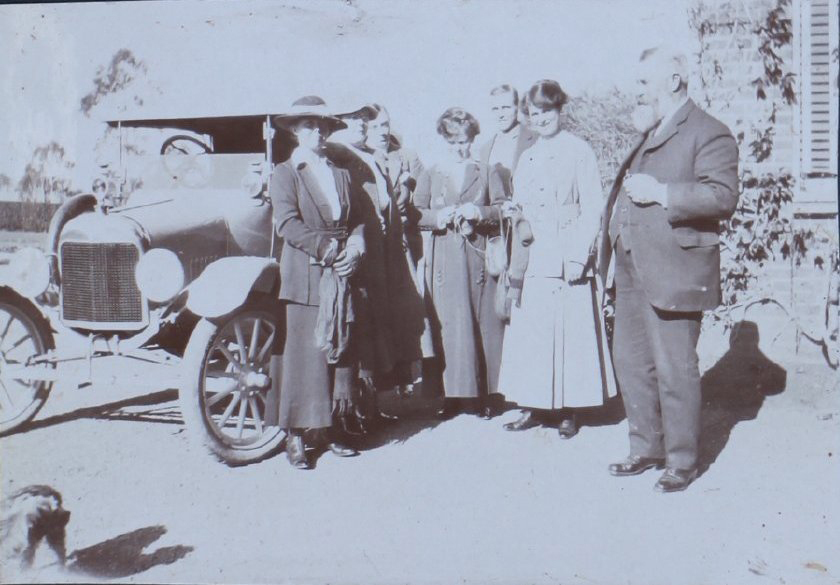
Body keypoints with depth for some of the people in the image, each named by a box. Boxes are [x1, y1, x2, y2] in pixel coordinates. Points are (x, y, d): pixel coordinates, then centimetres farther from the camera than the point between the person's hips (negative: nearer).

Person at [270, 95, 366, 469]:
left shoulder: (340, 175, 20)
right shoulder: (284, 173, 2)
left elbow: (358, 220, 16)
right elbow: (287, 223, -11)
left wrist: (355, 248, -4)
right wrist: (326, 248, -17)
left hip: (341, 275, 6)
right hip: (305, 276, -6)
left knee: (340, 350, 6)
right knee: (305, 352, -7)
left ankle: (325, 429, 16)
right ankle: (295, 437, 0)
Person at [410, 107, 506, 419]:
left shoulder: (486, 174, 13)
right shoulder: (430, 175, 13)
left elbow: (503, 209, 6)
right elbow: (416, 215, 6)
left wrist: (478, 212, -11)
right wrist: (442, 216, -11)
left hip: (479, 258, 0)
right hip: (444, 261, 0)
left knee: (485, 325, 0)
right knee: (448, 326, -3)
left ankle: (486, 394, 8)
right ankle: (453, 394, 5)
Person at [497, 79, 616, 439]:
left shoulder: (579, 151, -2)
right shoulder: (527, 158, 17)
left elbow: (592, 208, -7)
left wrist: (578, 256, -14)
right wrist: (513, 211, 0)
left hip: (566, 257, -6)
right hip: (532, 259, 6)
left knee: (569, 331, -3)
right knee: (529, 331, 6)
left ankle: (567, 411, 8)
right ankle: (534, 406, 16)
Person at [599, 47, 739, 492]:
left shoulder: (708, 133, -7)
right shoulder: (649, 134, 21)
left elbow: (723, 196, -20)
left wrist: (660, 192, -23)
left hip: (672, 270, -9)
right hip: (632, 269, 9)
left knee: (674, 370, -2)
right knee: (630, 360, 14)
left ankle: (682, 461, 13)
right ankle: (647, 449, 28)